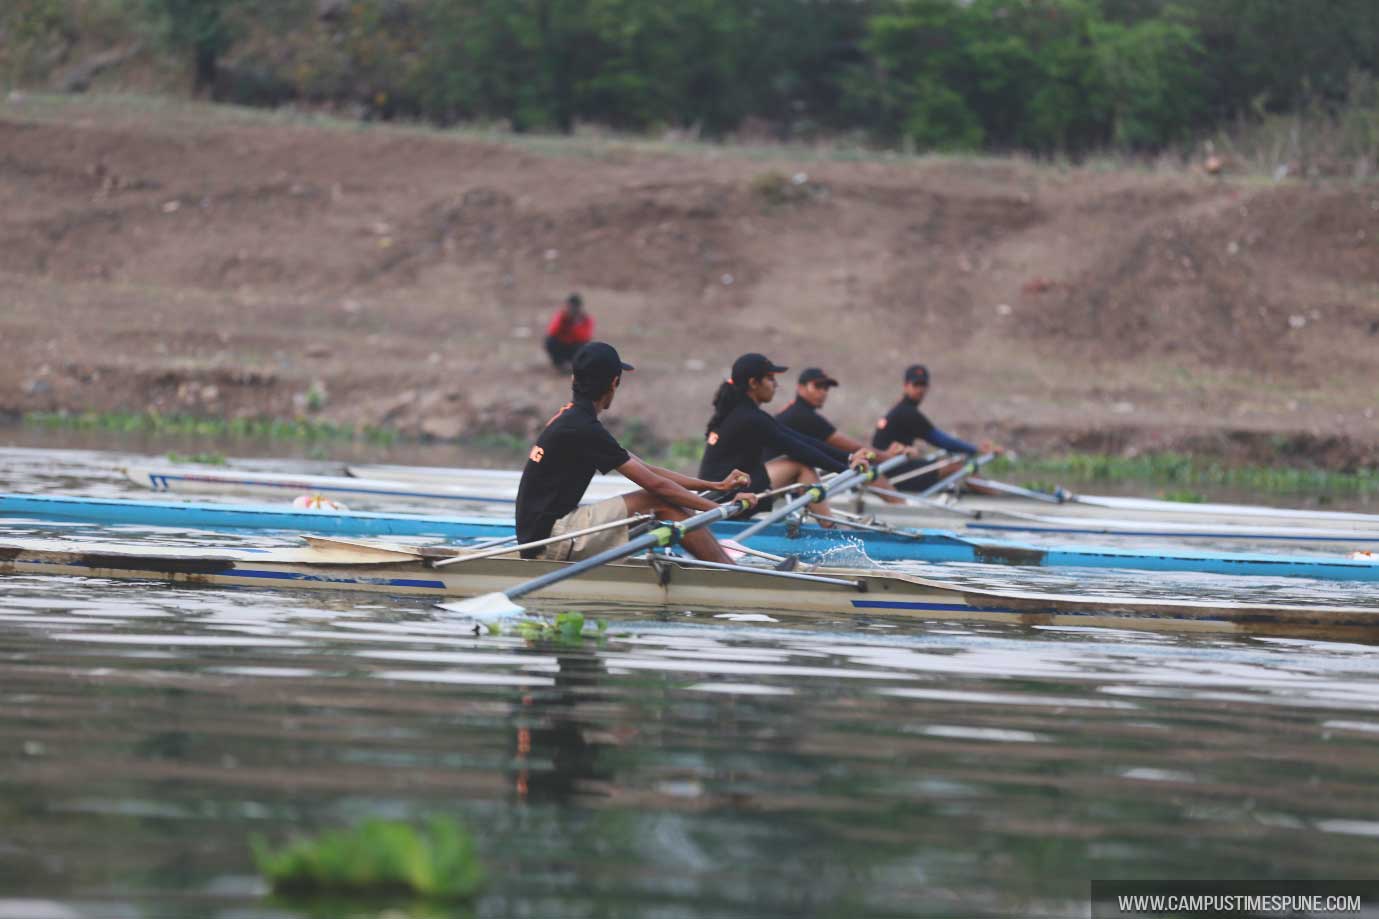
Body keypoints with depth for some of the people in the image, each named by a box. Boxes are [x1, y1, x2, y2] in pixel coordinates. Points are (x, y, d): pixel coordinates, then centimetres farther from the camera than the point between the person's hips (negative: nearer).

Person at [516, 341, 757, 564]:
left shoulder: (569, 418, 14)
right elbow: (654, 483, -15)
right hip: (549, 539, -10)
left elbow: (645, 470, 15)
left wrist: (716, 486, 12)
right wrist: (721, 510, -9)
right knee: (660, 501, -11)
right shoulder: (583, 429, -16)